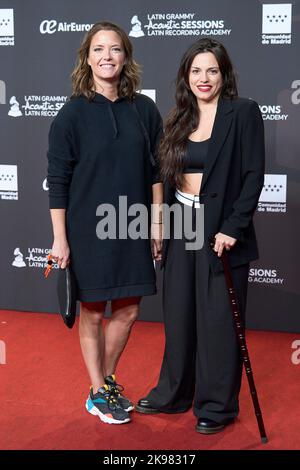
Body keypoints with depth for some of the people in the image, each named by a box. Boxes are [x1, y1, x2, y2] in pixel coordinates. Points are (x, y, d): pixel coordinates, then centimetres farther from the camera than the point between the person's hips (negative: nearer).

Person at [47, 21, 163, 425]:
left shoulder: (144, 110, 1)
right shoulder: (73, 113, -7)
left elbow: (156, 172, 7)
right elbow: (58, 181, -7)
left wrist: (156, 224, 4)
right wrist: (60, 239, -9)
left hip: (132, 227, 3)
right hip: (88, 229, -3)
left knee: (128, 311, 11)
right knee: (92, 313, 8)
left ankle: (107, 380, 33)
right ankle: (98, 393, 24)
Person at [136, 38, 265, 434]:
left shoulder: (243, 113, -7)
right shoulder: (180, 120, 10)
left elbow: (253, 176, -11)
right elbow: (169, 176, 13)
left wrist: (233, 228, -17)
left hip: (220, 230, -5)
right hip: (181, 227, 6)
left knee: (218, 319, 2)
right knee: (179, 316, 14)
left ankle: (217, 405, 16)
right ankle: (173, 393, 29)